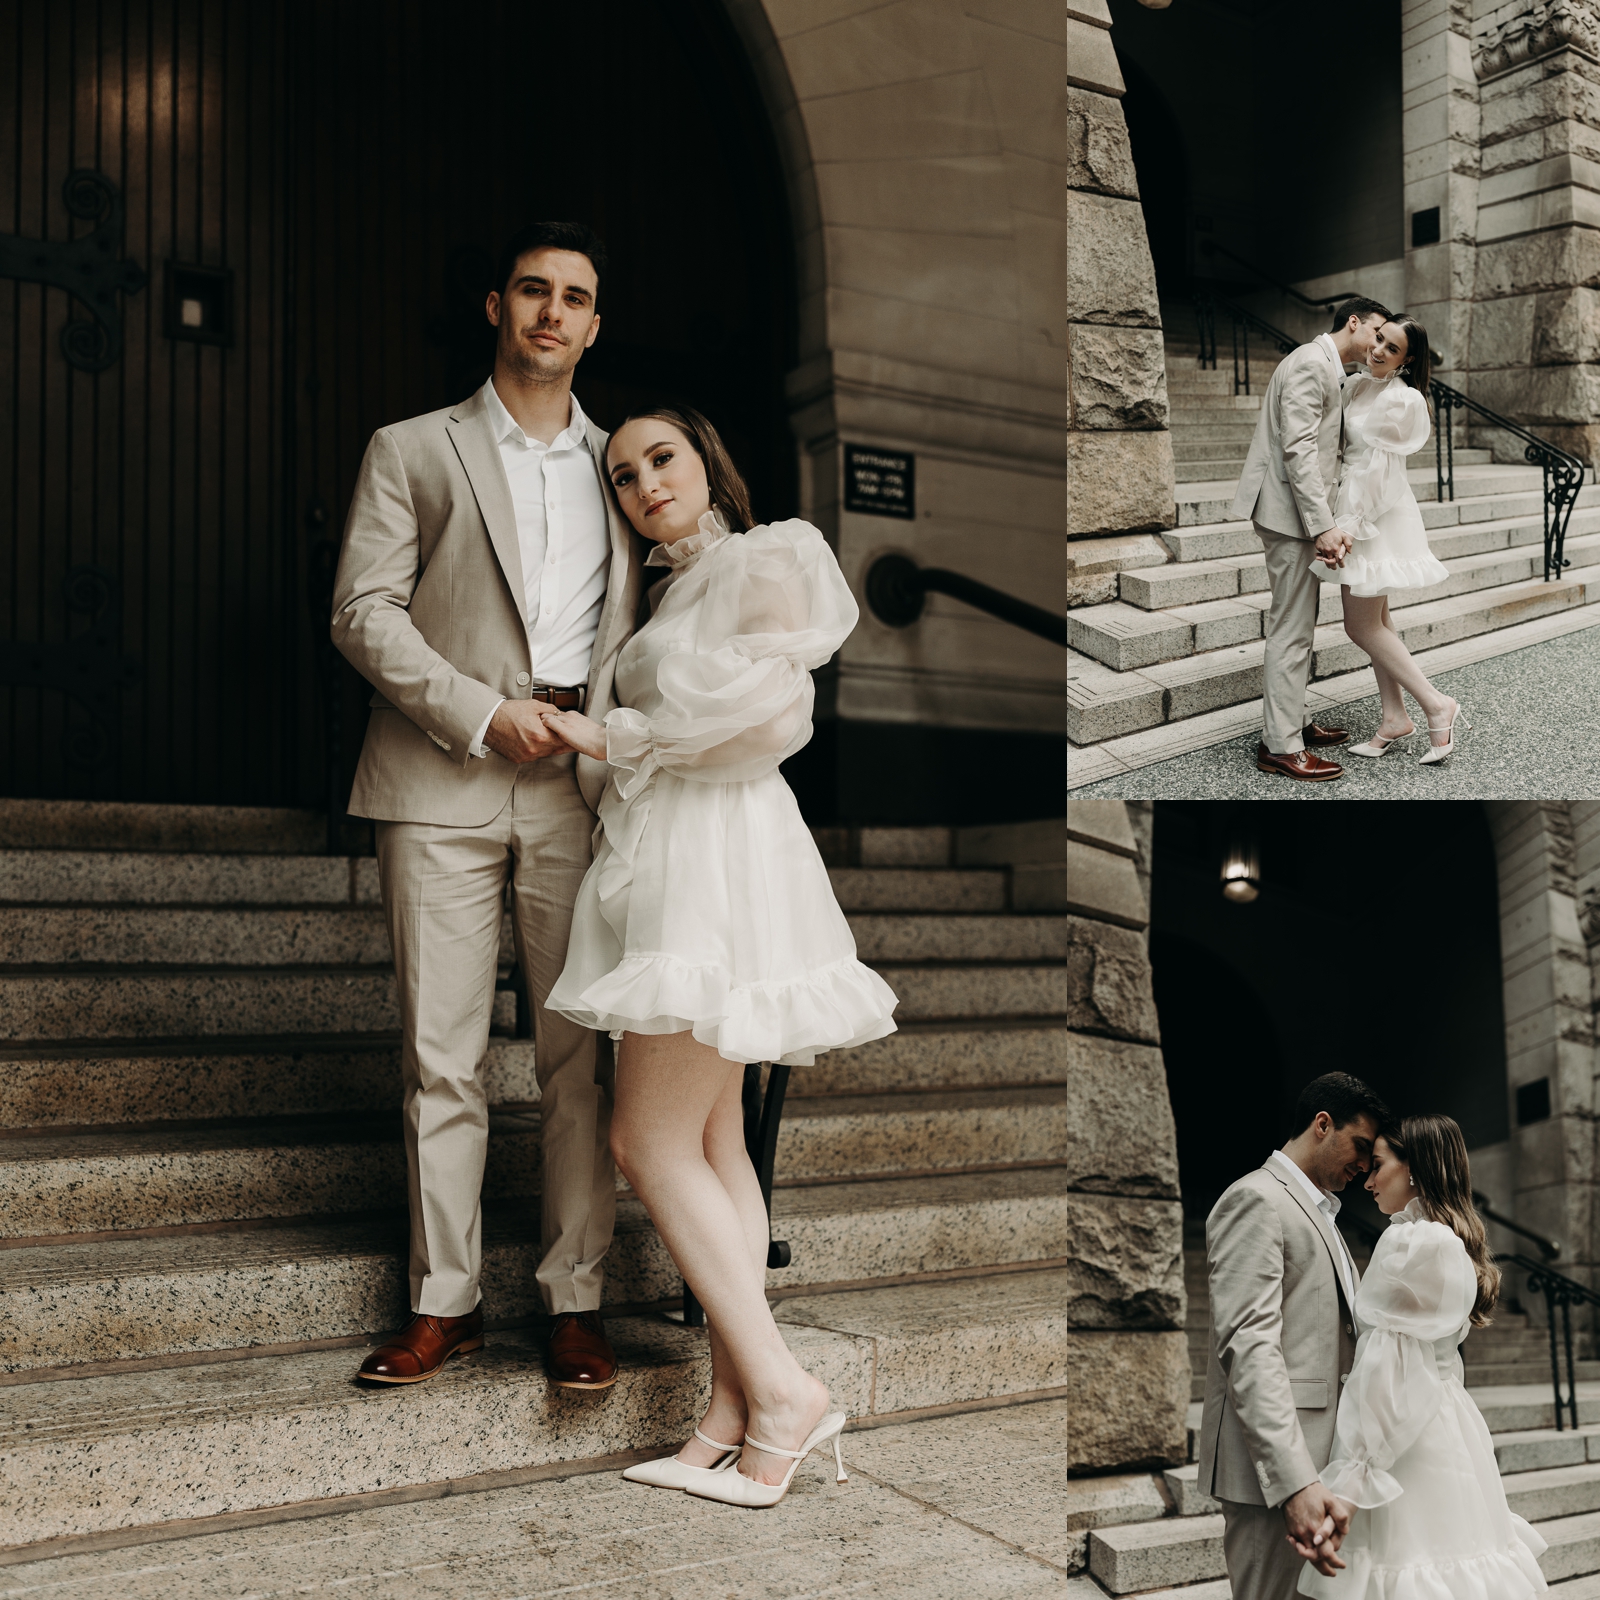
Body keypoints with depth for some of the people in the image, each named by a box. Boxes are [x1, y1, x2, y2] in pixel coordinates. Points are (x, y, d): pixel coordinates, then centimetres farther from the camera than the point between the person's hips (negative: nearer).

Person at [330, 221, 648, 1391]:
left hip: (580, 783, 2)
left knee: (581, 1054, 1)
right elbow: (364, 610, 0)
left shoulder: (620, 465, 19)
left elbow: (640, 622, 17)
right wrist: (482, 712, -11)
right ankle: (446, 1300, 13)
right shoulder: (412, 451, 10)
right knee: (442, 1057, 1)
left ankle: (576, 1301, 11)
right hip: (444, 785, -1)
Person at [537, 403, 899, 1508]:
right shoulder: (677, 588, 23)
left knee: (653, 1139, -11)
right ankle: (736, 1416, 8)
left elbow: (775, 720, -16)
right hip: (671, 866, 9)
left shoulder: (764, 562, -3)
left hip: (720, 858, -9)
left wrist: (611, 739, -10)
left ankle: (781, 1388, -7)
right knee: (711, 1144, 5)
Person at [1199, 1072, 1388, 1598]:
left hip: (1320, 1462, 9)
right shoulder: (1256, 1200, -10)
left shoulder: (1316, 1213, 23)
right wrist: (1296, 1481, -29)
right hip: (1274, 1469, -9)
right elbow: (1248, 1344, -20)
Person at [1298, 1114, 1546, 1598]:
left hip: (1406, 1446, -10)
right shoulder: (1457, 1242, 15)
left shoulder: (1410, 1241, -15)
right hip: (1448, 1427, 10)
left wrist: (1348, 1484, -20)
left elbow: (1391, 1368, -20)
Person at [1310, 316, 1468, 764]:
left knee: (1362, 625, -6)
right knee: (1374, 619, 11)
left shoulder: (1401, 400, -17)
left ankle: (1436, 705, 2)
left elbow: (1377, 468, -21)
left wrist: (1346, 527, -23)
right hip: (1355, 504, 9)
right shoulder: (1357, 385, 8)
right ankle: (1394, 718, 18)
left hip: (1379, 514, -9)